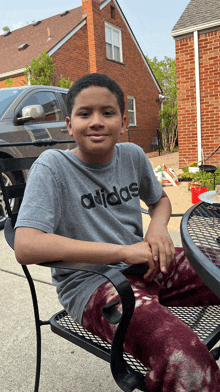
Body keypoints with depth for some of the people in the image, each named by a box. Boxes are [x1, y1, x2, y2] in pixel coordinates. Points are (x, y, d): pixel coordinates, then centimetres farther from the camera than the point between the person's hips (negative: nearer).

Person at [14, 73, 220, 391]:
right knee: (186, 363, -32)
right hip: (91, 283, -6)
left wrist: (158, 227, -2)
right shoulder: (53, 166, -11)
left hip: (149, 268, 7)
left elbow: (160, 199, 24)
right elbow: (26, 247, -23)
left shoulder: (133, 155, 6)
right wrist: (123, 251, -22)